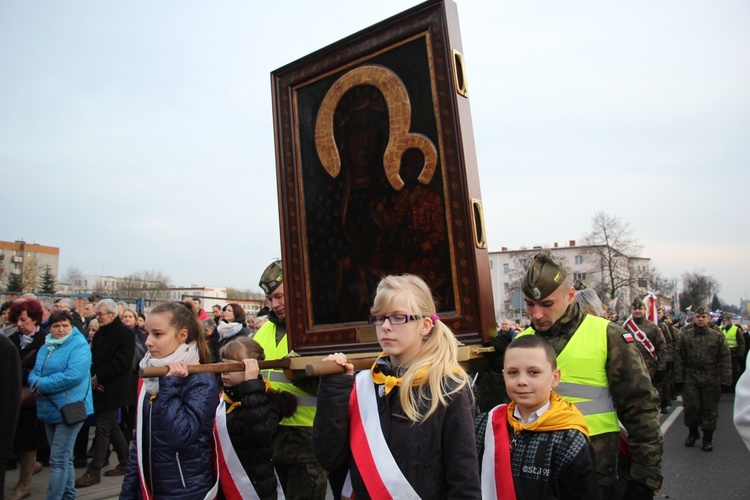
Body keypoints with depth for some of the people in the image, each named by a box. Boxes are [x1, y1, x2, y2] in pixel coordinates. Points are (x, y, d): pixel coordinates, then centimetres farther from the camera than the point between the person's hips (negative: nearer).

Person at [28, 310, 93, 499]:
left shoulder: (79, 345, -13)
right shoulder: (45, 347, 12)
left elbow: (73, 376, -24)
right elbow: (34, 373, 10)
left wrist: (42, 385, -17)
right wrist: (36, 383, -13)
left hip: (69, 408, -8)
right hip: (49, 409, 8)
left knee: (58, 459, -5)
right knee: (64, 457, 18)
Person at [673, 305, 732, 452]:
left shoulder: (717, 336, 0)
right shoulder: (686, 335, 2)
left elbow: (725, 359, 0)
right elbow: (679, 358, 2)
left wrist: (725, 380, -5)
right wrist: (679, 378, -2)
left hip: (711, 380, 0)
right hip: (690, 378, 1)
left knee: (710, 409, 6)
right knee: (690, 407, 4)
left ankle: (708, 438, 19)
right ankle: (693, 432, 26)